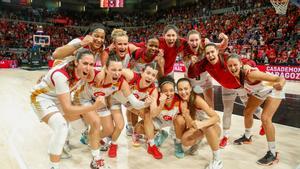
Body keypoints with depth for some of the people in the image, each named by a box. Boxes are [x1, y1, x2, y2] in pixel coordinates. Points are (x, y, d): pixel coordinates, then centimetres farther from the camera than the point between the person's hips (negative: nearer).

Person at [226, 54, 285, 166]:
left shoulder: (250, 74, -41)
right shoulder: (235, 75, -22)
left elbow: (280, 79, -46)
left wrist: (280, 85, -64)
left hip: (273, 91, -7)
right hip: (259, 92, 7)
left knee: (265, 118, -19)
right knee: (247, 112, 14)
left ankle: (273, 154, -5)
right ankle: (247, 137, 40)